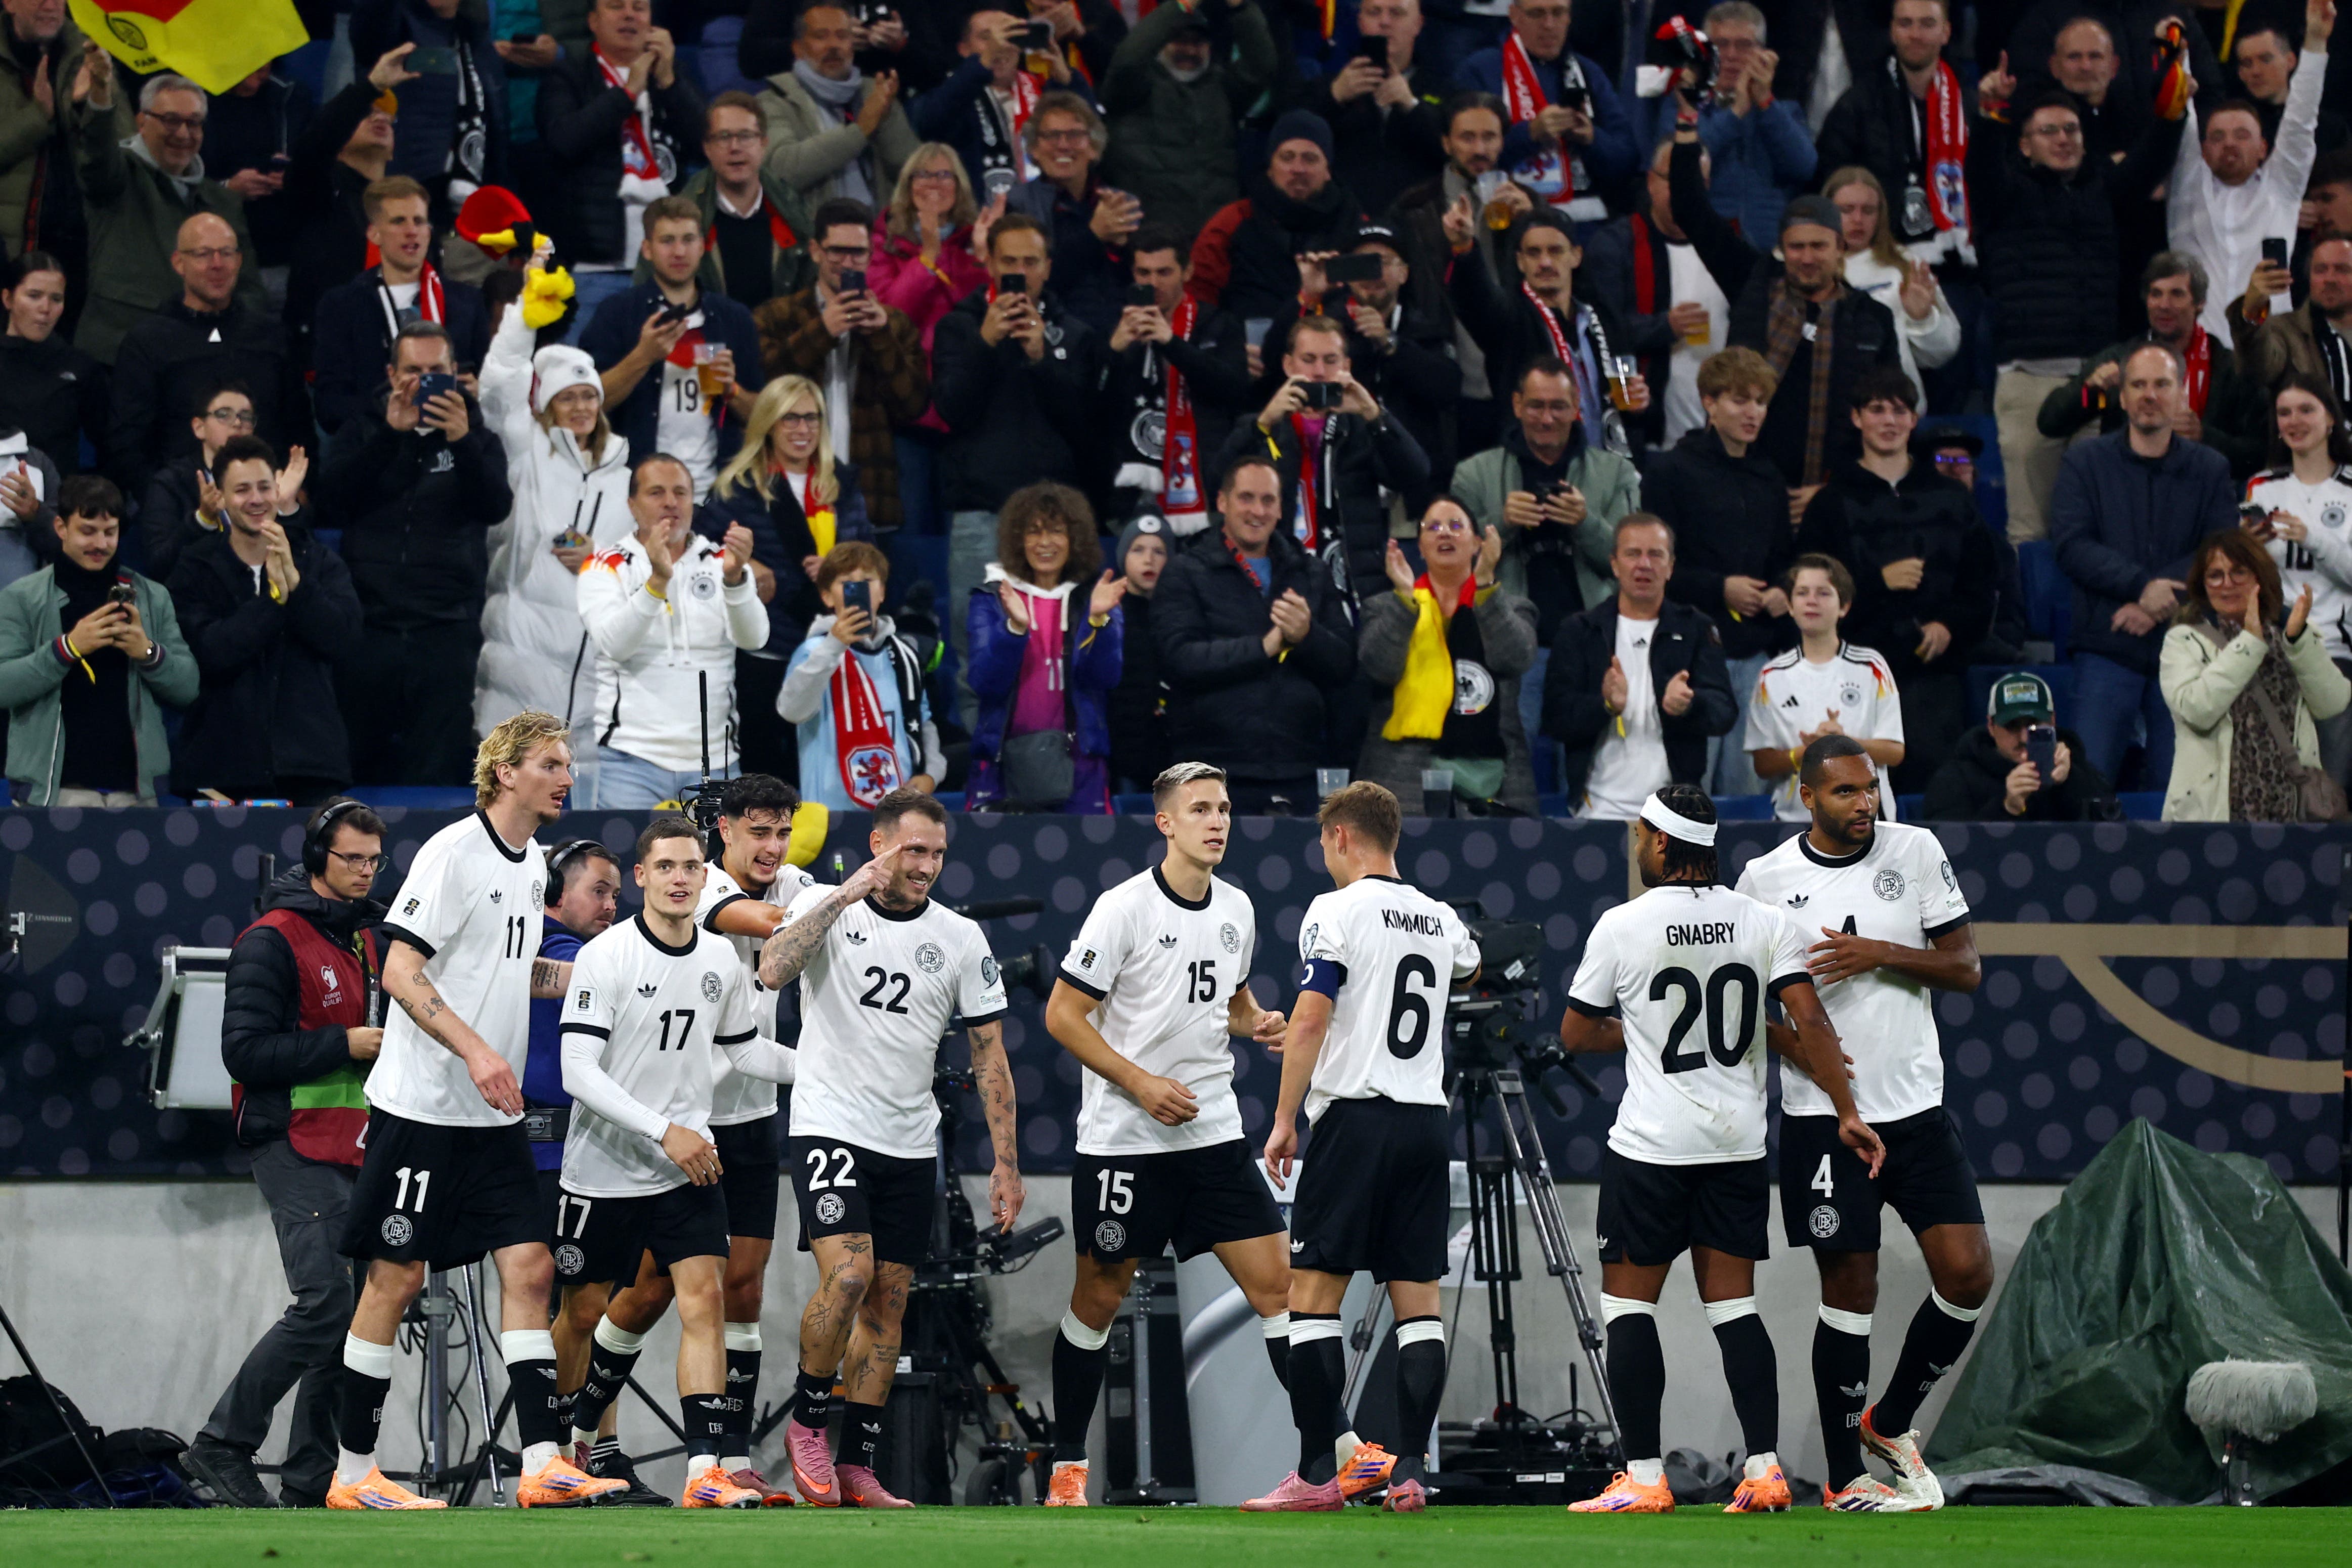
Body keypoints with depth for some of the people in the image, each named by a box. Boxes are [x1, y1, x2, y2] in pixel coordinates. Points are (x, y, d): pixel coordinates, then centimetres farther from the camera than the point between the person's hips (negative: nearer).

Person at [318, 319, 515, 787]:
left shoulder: (478, 440, 13)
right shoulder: (364, 435, 13)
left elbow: (496, 507, -6)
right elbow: (332, 496, -5)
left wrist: (462, 441, -23)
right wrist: (390, 433, -16)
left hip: (446, 630, -1)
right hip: (370, 623, 1)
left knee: (436, 774, -6)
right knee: (357, 767, -2)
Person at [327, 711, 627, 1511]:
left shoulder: (531, 864, 13)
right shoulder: (453, 852, -13)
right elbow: (401, 971, -18)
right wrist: (476, 1051, -26)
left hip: (494, 1115, 8)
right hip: (420, 1106, -8)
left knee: (529, 1265, -2)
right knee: (395, 1278, -2)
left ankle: (541, 1464, -4)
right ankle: (353, 1474, 5)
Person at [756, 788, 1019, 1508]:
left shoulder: (960, 937, 4)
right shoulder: (824, 906, -3)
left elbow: (990, 1057, 6)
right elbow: (772, 972, -22)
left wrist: (1005, 1164, 1)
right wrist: (843, 898, -23)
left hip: (910, 1144, 4)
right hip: (829, 1126, -4)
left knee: (887, 1304, 4)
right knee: (848, 1276, -21)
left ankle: (856, 1466, 11)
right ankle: (807, 1421, 0)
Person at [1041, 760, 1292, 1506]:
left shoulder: (1237, 910, 7)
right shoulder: (1123, 908, -12)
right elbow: (1063, 1015, -11)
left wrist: (1259, 1023, 1)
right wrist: (1143, 1084, -17)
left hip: (1214, 1135, 5)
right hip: (1122, 1138, -5)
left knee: (1276, 1283, -4)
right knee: (1100, 1297, 5)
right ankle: (1067, 1466, 17)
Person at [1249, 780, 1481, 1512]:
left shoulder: (1337, 910, -6)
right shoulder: (1440, 919, 13)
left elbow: (1310, 1020, -14)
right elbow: (1469, 962, 38)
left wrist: (1285, 1118, -8)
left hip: (1355, 1116, -6)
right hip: (1427, 1121, 6)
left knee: (1313, 1294, -3)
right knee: (1417, 1301, 5)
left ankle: (1318, 1474, -7)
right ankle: (1409, 1472, 1)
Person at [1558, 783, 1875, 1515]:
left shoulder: (1621, 926, -6)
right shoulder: (1763, 922, 0)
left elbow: (1575, 1034, 4)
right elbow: (1810, 1023, -7)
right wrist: (1847, 1113, -2)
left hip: (1650, 1145, -4)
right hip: (1738, 1142, 4)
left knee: (1628, 1301, 3)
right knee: (1733, 1304, 9)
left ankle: (1643, 1476, -2)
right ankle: (1765, 1468, 0)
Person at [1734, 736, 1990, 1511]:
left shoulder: (1916, 851, 2)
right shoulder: (1765, 879, -1)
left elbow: (1966, 968, 2)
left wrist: (1881, 955, -14)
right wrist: (1810, 1057, -12)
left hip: (1917, 1106, 2)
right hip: (1822, 1116, -2)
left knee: (1968, 1274, -5)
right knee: (1850, 1287, -1)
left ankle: (1890, 1421, 17)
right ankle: (1844, 1478, 9)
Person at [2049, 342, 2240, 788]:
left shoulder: (2210, 469, 11)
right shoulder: (2085, 463, 8)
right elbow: (2071, 545, -4)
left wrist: (2160, 602, -15)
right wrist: (2141, 586, -18)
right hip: (2108, 650, -1)